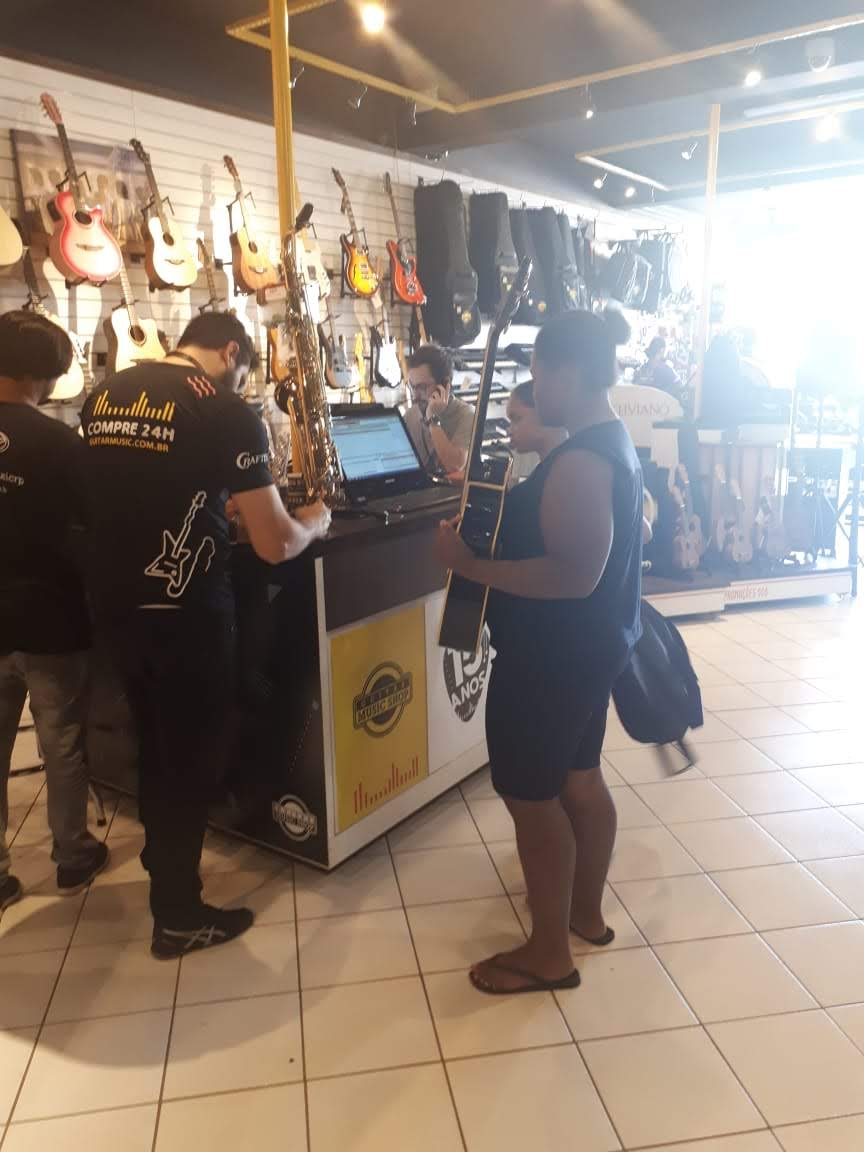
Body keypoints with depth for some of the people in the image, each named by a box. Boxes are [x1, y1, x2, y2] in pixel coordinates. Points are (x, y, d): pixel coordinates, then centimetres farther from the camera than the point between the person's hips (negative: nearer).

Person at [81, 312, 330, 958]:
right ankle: (178, 916, 26)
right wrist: (316, 521, 7)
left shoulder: (104, 397, 7)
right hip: (185, 612, -7)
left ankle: (160, 862, 48)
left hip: (114, 606, 7)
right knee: (192, 758, 11)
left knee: (154, 744, 26)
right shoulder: (229, 415, -13)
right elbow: (276, 545, -14)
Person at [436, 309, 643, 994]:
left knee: (530, 795, 3)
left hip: (553, 654, -10)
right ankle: (587, 913, 39)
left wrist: (472, 566, -27)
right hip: (593, 644, 10)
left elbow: (574, 575, -31)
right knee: (578, 777, 21)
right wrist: (500, 511, 10)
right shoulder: (615, 443, 8)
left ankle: (549, 955, 19)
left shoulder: (579, 462, -25)